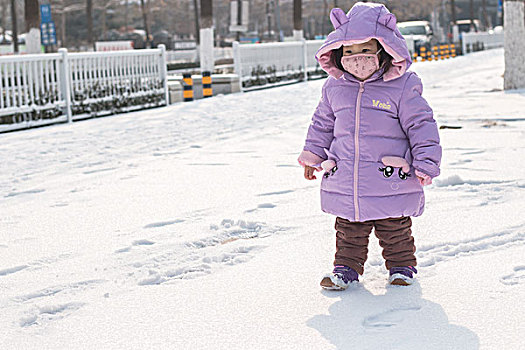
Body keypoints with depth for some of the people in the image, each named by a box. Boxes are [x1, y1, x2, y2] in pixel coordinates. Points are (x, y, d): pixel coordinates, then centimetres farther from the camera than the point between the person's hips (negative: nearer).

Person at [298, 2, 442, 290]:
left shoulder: (402, 87, -9)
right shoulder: (334, 88, 3)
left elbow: (422, 125, -5)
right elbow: (322, 124, 18)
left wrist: (426, 164, -7)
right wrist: (312, 156, 20)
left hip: (391, 180, -3)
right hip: (344, 181, 3)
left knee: (394, 229, 11)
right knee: (348, 231, 12)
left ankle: (401, 265, 29)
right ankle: (346, 267, 27)